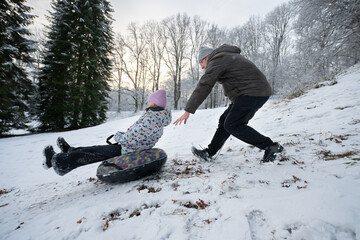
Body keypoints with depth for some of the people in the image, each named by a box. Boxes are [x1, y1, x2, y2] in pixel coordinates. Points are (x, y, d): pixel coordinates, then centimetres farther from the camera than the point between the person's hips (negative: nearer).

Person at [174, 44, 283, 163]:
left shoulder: (217, 61, -9)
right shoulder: (227, 57, 24)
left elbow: (203, 86, -18)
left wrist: (188, 111, -19)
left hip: (253, 93, -10)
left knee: (232, 125, -11)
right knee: (225, 120, 10)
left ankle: (271, 146, -4)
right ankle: (209, 152, 18)